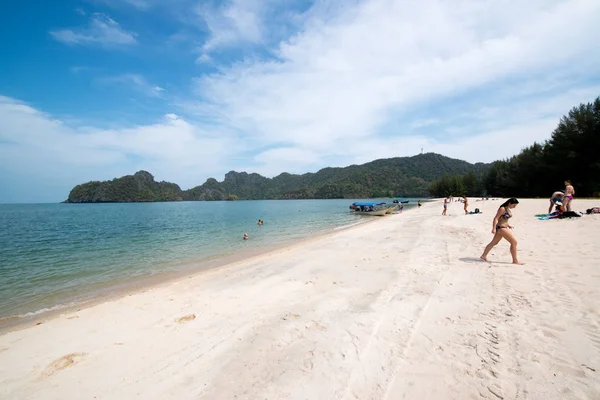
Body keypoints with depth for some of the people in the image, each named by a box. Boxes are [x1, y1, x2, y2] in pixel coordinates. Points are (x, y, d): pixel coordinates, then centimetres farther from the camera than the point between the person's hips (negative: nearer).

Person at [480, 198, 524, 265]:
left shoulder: (508, 209, 10)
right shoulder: (502, 209, -17)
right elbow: (496, 218, -21)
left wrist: (508, 225, 16)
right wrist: (494, 228, -27)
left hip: (504, 227, 10)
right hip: (501, 228, -10)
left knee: (494, 242, 17)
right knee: (514, 242, -7)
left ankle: (484, 255, 26)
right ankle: (515, 260, 3)